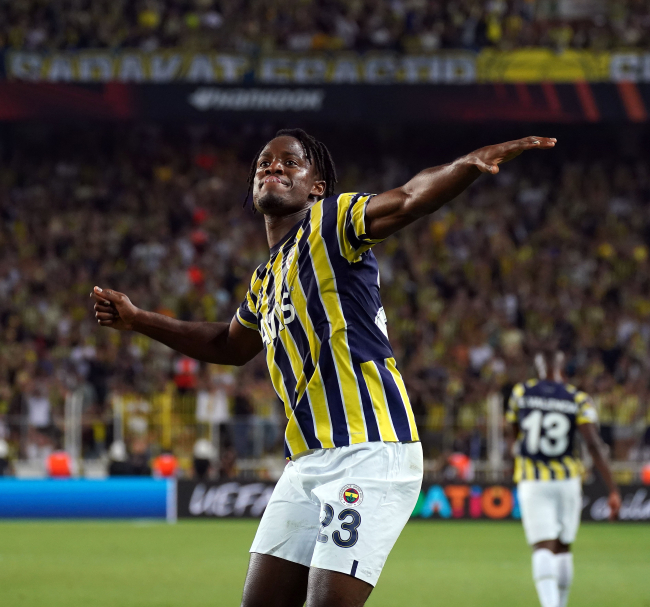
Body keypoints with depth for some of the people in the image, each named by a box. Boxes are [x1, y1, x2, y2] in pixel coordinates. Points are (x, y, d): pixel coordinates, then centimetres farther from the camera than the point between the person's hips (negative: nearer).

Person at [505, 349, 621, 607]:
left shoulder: (521, 392, 0)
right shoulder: (578, 399, -3)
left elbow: (512, 435, 13)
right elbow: (594, 444, -12)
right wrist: (613, 490, -13)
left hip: (533, 482, -1)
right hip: (567, 480, 1)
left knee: (543, 548, -9)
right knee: (563, 547, 18)